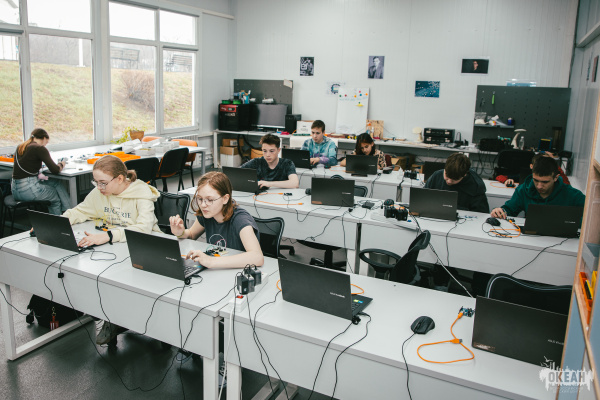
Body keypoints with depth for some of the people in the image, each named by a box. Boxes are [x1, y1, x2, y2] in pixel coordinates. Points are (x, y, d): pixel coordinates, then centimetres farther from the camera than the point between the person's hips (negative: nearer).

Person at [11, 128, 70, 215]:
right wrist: (61, 165, 7)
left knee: (55, 183, 17)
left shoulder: (20, 147, 14)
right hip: (28, 189, -8)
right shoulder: (40, 148, -10)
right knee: (56, 198, 12)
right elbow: (55, 170, -12)